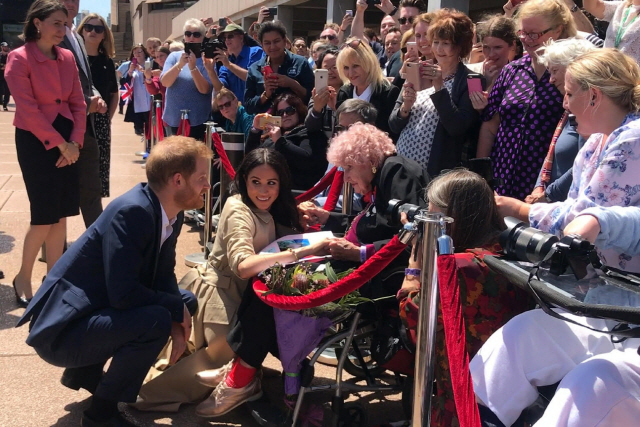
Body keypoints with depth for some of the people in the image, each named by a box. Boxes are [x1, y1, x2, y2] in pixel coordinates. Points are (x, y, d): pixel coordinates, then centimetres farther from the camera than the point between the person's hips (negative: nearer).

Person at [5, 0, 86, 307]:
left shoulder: (67, 58, 8)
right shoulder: (19, 58, -10)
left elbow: (78, 103, 7)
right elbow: (28, 109, -16)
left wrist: (74, 142, -6)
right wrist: (60, 144, -17)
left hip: (67, 139, 6)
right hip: (35, 140, -6)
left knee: (61, 214, 5)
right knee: (45, 216, -6)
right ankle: (23, 278, 14)